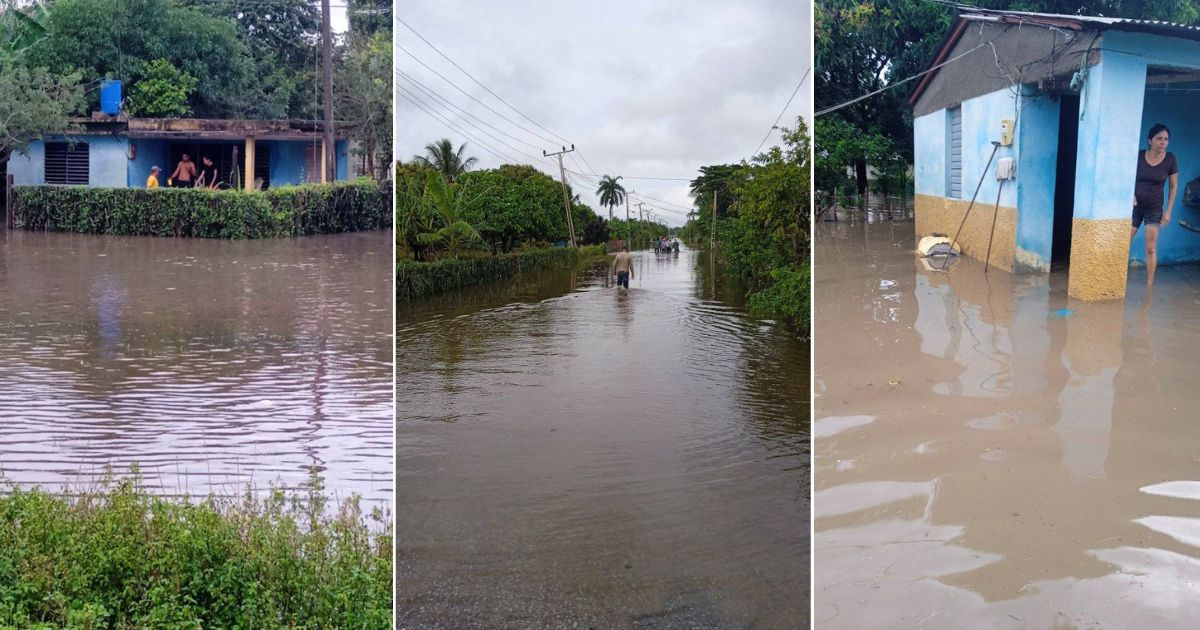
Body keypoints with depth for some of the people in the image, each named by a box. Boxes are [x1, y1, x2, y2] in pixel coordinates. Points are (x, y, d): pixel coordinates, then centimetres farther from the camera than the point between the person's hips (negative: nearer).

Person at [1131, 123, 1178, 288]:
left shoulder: (1170, 159, -6)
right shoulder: (1138, 156, -8)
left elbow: (1174, 186, 1)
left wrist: (1168, 211, -2)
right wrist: (1130, 194, -16)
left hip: (1154, 208, 0)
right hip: (1135, 206, 0)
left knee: (1151, 248, -3)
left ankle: (1150, 285, 3)